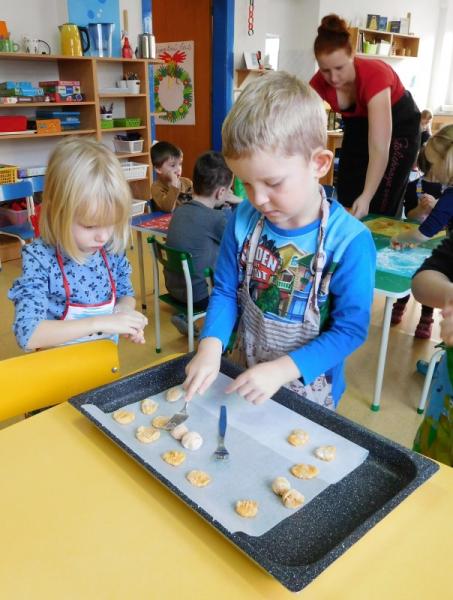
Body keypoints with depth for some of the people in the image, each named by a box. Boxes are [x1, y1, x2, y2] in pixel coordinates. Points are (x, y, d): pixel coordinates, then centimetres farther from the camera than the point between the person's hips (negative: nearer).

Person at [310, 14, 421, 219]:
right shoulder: (319, 83, -23)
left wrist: (366, 197, -54)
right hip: (357, 126, 5)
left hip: (399, 126, -5)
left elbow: (379, 148, -44)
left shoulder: (374, 75, -37)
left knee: (380, 208, -7)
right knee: (346, 202, 6)